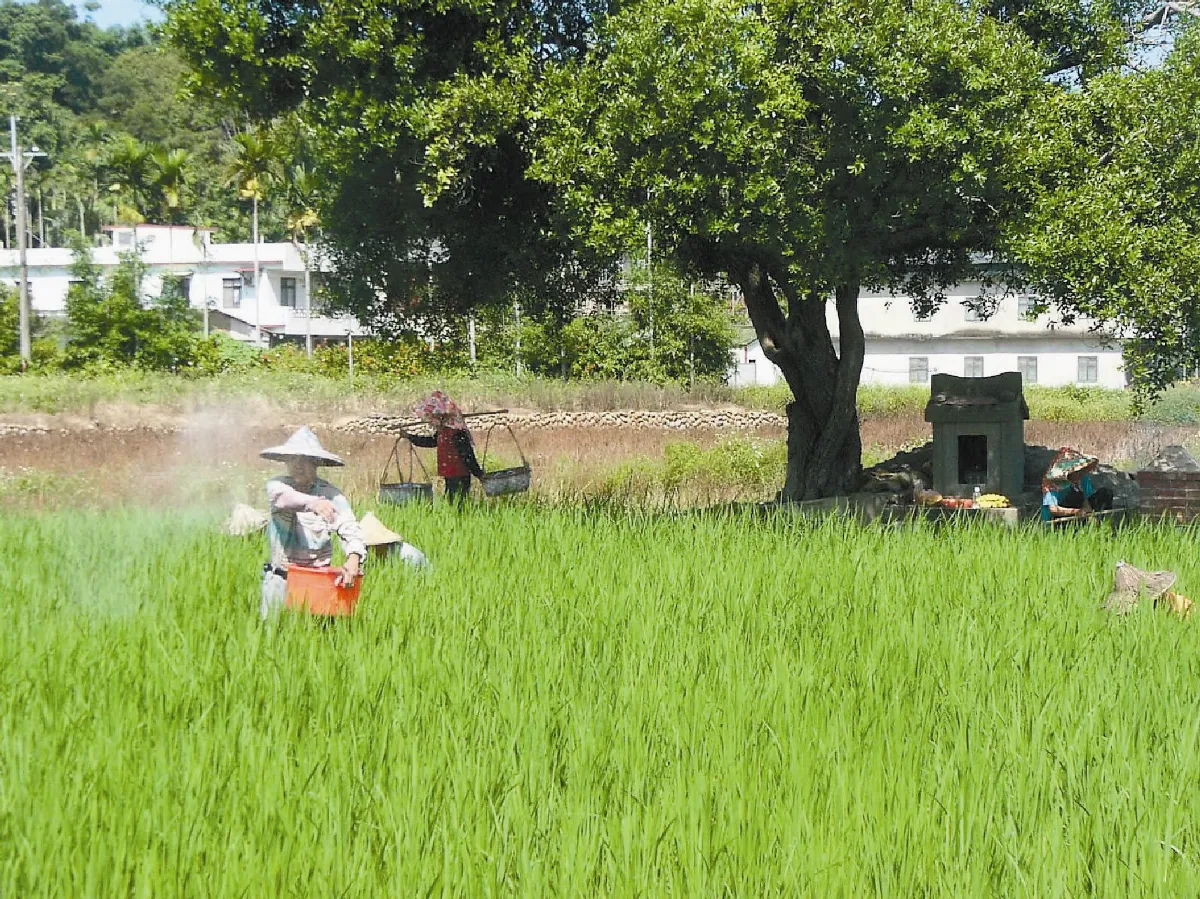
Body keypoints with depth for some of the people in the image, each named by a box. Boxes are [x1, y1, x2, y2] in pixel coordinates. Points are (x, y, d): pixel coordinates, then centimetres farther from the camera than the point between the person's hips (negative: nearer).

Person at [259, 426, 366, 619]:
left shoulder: (330, 493, -2)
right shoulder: (276, 485, -1)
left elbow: (349, 528, -13)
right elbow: (284, 497, -25)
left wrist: (353, 558, -34)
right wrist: (313, 503, -46)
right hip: (281, 578, 1)